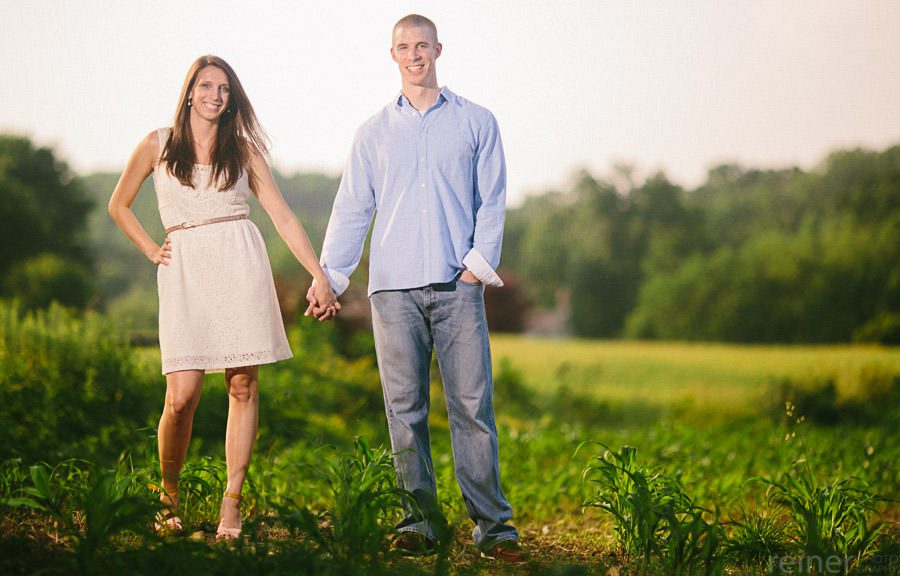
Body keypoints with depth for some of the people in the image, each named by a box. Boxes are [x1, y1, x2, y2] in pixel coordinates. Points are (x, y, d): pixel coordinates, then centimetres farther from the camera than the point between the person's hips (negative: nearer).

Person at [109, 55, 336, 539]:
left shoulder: (243, 148, 10)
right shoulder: (158, 145, 7)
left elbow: (282, 216, 7)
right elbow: (118, 205, 19)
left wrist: (320, 277, 1)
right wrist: (151, 251, 8)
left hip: (240, 264, 1)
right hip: (185, 271, -1)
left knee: (243, 386, -3)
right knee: (182, 396, -9)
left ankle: (231, 505, 4)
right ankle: (168, 496, 13)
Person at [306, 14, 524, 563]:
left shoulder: (476, 122, 11)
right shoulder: (374, 132, 15)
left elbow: (492, 202, 8)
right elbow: (351, 210, 15)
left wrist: (479, 264, -5)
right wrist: (329, 279, 8)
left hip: (457, 286, -2)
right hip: (393, 289, 2)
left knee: (473, 405, -6)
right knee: (405, 410, 1)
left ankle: (493, 524, -3)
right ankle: (419, 520, 7)